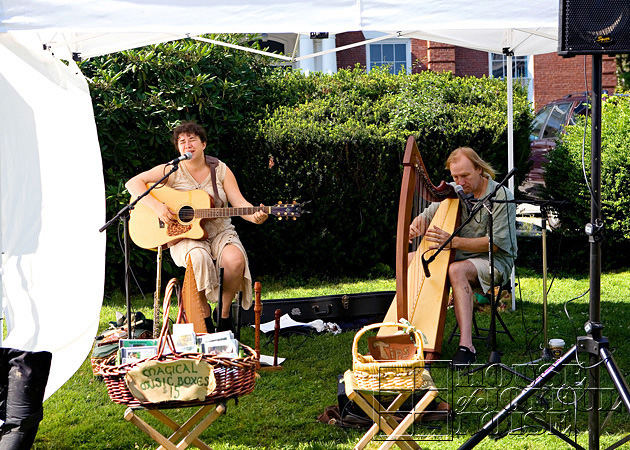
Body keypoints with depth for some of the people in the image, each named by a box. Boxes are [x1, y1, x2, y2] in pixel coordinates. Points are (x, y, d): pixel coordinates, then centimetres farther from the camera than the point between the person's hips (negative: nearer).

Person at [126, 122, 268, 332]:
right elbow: (133, 183, -5)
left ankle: (224, 313, -7)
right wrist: (157, 206, -19)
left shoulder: (220, 170, 5)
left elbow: (239, 203, -1)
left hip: (219, 232, 2)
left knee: (235, 259, -31)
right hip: (185, 236, -2)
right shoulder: (172, 171, 0)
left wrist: (254, 216, -23)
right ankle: (204, 316, -16)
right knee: (199, 258, -36)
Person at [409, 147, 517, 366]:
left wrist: (453, 241, -30)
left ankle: (466, 345, -44)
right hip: (458, 257, 6)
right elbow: (427, 215, 8)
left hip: (494, 262, -6)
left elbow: (495, 243, -19)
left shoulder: (501, 196, -13)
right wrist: (417, 225, -19)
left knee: (457, 270, -37)